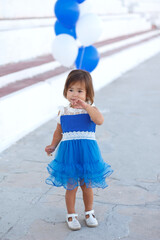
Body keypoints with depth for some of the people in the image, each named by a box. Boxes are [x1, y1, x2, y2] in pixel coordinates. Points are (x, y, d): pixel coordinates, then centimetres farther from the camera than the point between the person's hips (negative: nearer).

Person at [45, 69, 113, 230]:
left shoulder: (90, 109, -5)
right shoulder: (63, 112, 2)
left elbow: (99, 120, -27)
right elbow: (59, 132, 16)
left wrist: (85, 105, -29)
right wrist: (53, 146, 8)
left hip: (87, 153, -1)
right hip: (68, 154, 1)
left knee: (87, 186, 13)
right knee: (71, 187, 7)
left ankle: (89, 212, 34)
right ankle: (71, 215, 25)